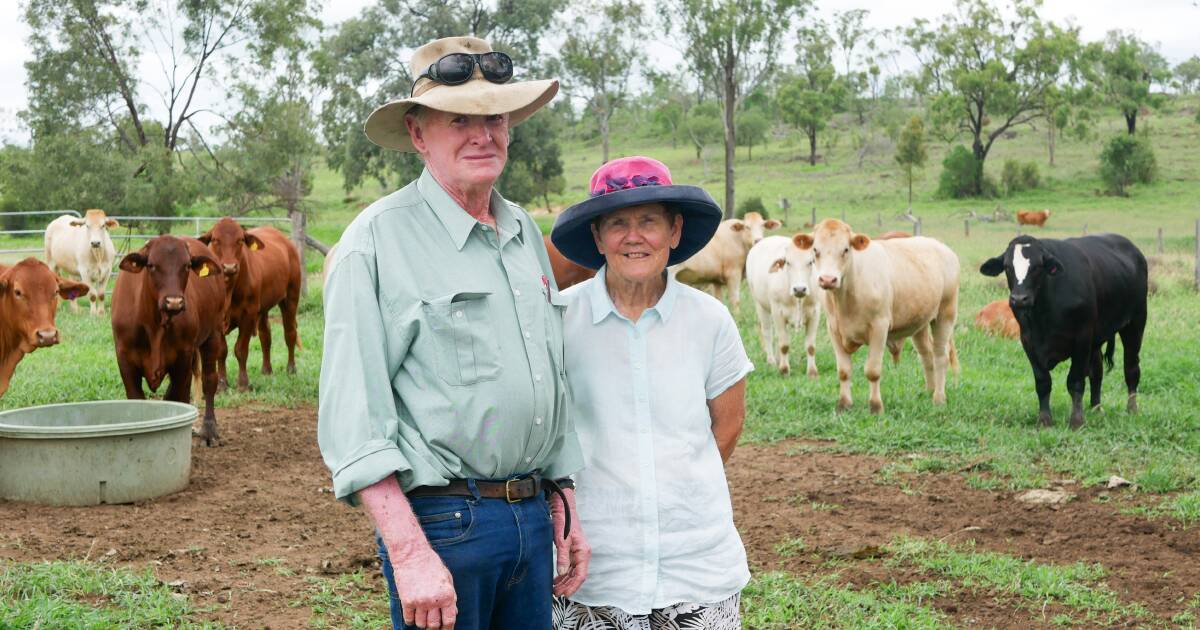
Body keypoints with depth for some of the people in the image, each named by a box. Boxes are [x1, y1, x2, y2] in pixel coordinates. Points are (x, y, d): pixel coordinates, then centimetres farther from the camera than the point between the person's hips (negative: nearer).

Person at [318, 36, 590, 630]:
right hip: (440, 522, -6)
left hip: (532, 515, 7)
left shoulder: (525, 232, 11)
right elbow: (352, 420, -14)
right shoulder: (378, 240, -10)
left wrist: (563, 507, 15)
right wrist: (409, 554, -20)